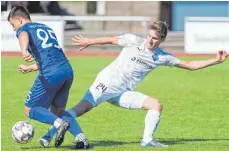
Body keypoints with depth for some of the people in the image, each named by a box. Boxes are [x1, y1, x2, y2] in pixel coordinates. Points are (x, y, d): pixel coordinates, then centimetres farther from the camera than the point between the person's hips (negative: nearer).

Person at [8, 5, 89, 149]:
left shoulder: (23, 29, 9)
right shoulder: (47, 29, 31)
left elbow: (24, 36, -18)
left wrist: (24, 50, -39)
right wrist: (30, 68, 51)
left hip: (51, 73, -7)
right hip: (68, 70, 7)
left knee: (30, 110, 7)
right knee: (57, 109, 21)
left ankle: (59, 123, -19)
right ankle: (81, 137, -1)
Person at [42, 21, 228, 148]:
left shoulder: (162, 57, 2)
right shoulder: (133, 41, -8)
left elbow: (190, 65, 5)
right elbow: (111, 40, 7)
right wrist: (89, 42, 16)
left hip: (123, 93, 5)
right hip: (107, 83, -5)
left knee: (156, 104, -7)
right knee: (81, 109, -18)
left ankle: (147, 140, -6)